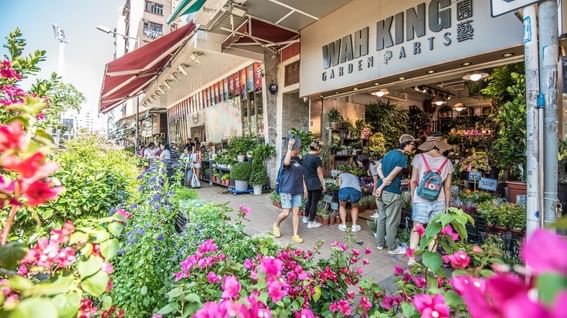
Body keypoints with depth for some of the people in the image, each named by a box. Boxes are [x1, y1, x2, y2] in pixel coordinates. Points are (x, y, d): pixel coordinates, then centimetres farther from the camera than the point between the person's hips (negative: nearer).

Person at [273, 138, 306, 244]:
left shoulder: (298, 160, 11)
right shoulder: (287, 158, -8)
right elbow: (286, 163, -33)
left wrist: (304, 187, 13)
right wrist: (289, 148, -30)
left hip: (298, 191, 6)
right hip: (286, 190, -6)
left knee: (296, 213, 6)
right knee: (286, 213, -3)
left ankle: (295, 235, 14)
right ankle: (276, 225, 27)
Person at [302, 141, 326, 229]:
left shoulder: (304, 157, 6)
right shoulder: (317, 158, -16)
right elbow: (319, 173, -14)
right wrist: (323, 185, -7)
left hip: (307, 183, 7)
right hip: (316, 184, -7)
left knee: (309, 200, 21)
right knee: (314, 203, 3)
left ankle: (306, 218, 33)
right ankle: (311, 222, 11)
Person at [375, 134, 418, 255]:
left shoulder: (389, 153, 12)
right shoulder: (403, 157, -13)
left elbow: (379, 168, 11)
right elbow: (392, 175, -17)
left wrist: (383, 180, -3)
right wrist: (382, 185, -9)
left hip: (382, 191, 8)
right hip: (392, 193, -8)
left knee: (382, 217, 16)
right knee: (392, 221, 3)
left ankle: (380, 243, 26)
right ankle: (392, 248, 14)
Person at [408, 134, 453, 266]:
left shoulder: (419, 158, -5)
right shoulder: (447, 162, 0)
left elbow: (413, 181, -4)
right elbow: (447, 187, 3)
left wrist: (412, 197, 9)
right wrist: (447, 205, 13)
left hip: (420, 199, -1)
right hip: (439, 201, 1)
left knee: (416, 228, 10)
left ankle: (411, 259, 10)